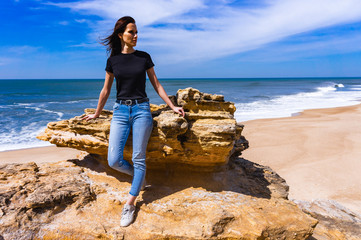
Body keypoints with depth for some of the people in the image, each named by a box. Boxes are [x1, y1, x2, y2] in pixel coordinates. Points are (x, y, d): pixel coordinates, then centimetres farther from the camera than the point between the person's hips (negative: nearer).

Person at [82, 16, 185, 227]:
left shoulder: (144, 57, 5)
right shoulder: (113, 60, 7)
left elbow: (156, 85, 10)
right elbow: (106, 90, 14)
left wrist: (172, 106, 7)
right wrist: (97, 114, 20)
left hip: (142, 109, -1)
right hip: (120, 111, 1)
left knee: (138, 159, -2)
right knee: (114, 161, -7)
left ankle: (130, 205, 11)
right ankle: (138, 176, 24)